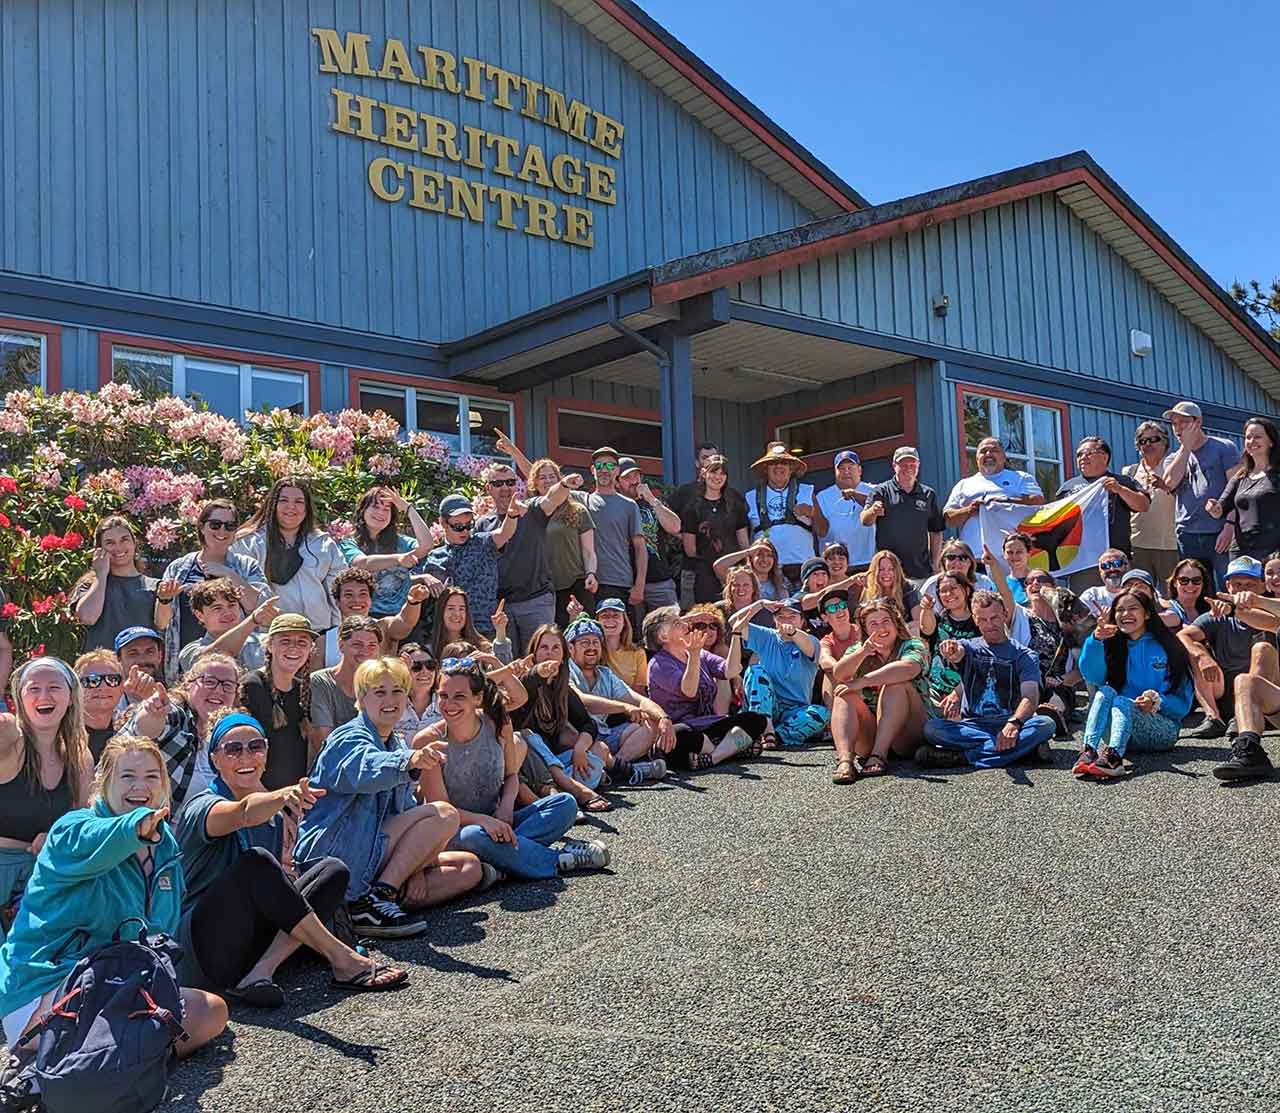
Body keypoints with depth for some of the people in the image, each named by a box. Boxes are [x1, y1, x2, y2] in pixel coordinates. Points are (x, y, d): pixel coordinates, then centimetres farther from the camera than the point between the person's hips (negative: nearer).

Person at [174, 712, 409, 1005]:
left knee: (333, 870, -10)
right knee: (256, 860, -30)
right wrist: (282, 796, -52)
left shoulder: (276, 814, 15)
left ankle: (260, 972, -28)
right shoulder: (202, 807, -7)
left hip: (254, 940, 6)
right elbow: (244, 813, -31)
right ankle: (341, 959, -26)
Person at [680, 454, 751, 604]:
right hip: (705, 572, -2)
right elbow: (689, 544, 2)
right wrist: (694, 567, -2)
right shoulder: (693, 506, 3)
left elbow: (743, 539, 14)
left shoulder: (735, 503, 13)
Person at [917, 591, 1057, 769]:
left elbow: (1030, 697, -9)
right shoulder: (969, 647, 13)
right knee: (932, 728, -28)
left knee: (1046, 724, -31)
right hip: (972, 725, 0)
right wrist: (951, 651, -41)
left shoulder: (1024, 656, 8)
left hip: (1010, 723, 0)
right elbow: (958, 653, -13)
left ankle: (960, 755, -31)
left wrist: (1014, 723, -31)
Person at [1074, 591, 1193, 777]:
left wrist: (1157, 702, -22)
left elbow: (1183, 703, -1)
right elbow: (1094, 676, -9)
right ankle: (1089, 751, -47)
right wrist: (1096, 640, -24)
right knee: (1105, 692, -24)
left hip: (1163, 728, -3)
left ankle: (1113, 757, -58)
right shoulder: (1113, 645, 13)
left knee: (1122, 702, -30)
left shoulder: (1166, 647, 4)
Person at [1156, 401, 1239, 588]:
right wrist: (1186, 446, -1)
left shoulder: (1224, 448, 6)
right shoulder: (1174, 459, 19)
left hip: (1220, 535, -4)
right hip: (1187, 537, 4)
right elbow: (1171, 483, -4)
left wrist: (1229, 528, -13)